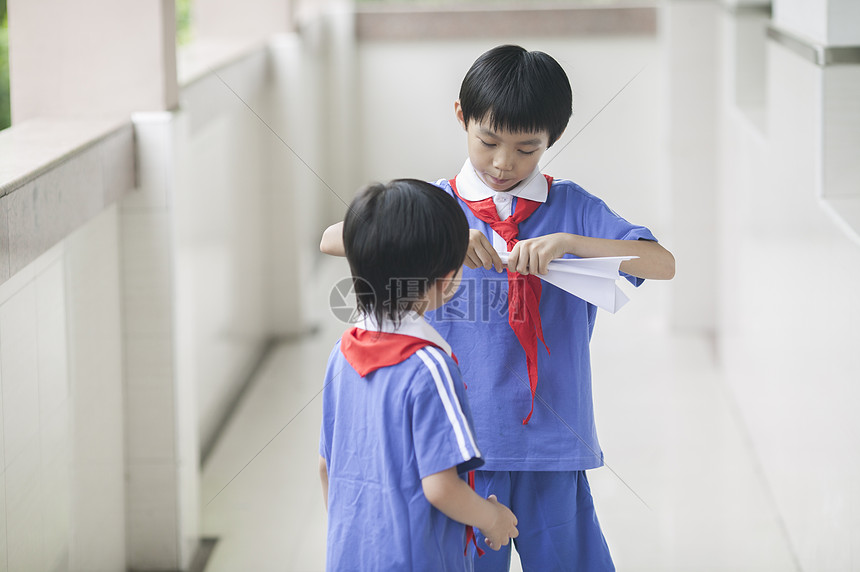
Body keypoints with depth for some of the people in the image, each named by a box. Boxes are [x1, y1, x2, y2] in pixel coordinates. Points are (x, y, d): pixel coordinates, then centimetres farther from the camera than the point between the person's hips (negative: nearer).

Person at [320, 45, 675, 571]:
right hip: (461, 441, 0)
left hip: (553, 445, 0)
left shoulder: (573, 208, 4)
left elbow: (662, 264, -7)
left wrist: (567, 241, -21)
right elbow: (332, 239, -10)